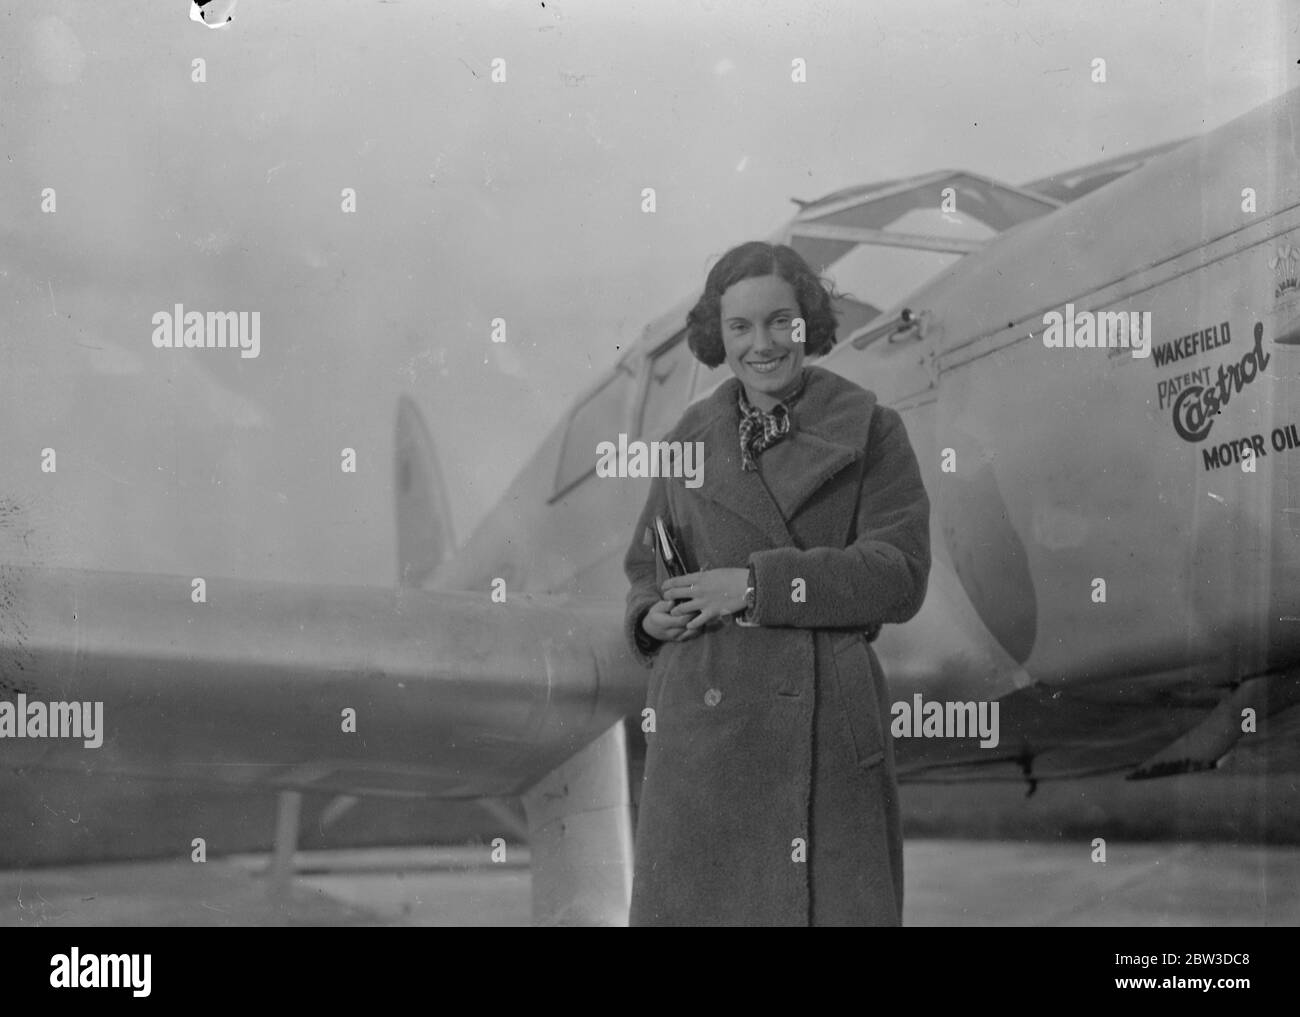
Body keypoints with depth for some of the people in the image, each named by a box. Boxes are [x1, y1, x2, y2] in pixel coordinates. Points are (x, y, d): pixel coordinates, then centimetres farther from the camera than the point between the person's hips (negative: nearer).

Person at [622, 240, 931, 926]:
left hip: (827, 730, -2)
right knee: (695, 902, 4)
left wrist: (758, 585, -13)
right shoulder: (689, 440, 11)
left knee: (836, 903, 0)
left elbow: (901, 574, -7)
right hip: (703, 724, 2)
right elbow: (645, 566, 21)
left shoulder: (869, 431, 2)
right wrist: (652, 616, -1)